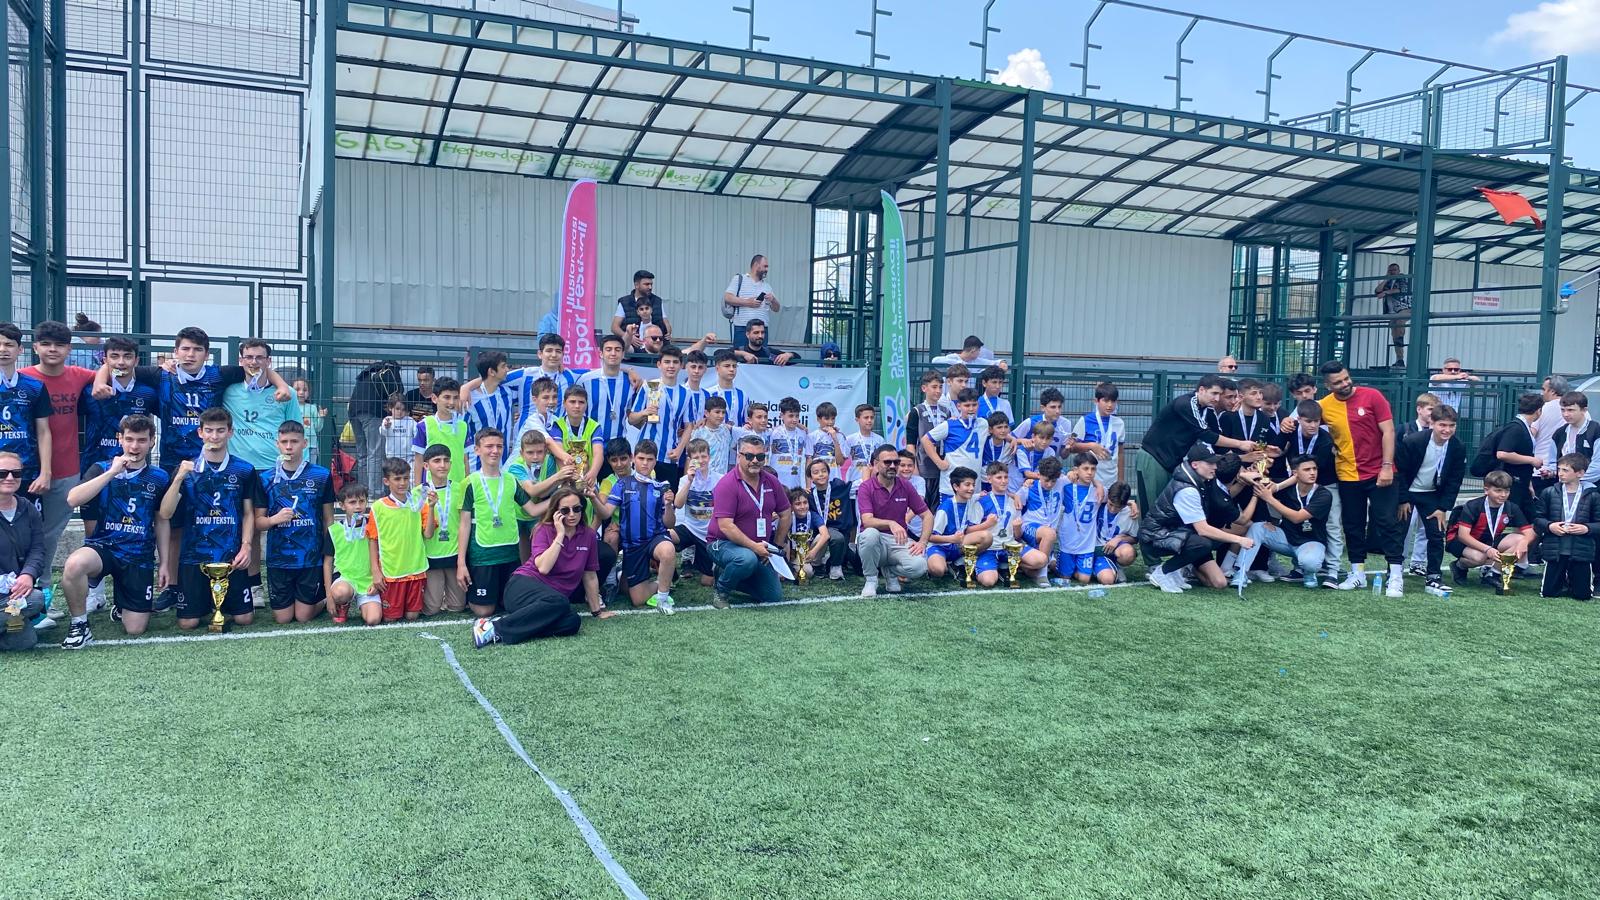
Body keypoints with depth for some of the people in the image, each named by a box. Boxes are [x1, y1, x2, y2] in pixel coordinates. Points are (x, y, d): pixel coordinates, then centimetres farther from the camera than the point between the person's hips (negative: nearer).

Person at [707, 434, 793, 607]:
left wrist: (776, 547, 7)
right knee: (747, 559, -40)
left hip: (759, 548, 7)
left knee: (774, 596, 4)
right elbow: (725, 526, -25)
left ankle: (730, 576, 23)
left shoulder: (771, 481, 0)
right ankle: (720, 591, -12)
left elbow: (786, 515, 12)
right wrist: (754, 546, -27)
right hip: (724, 543, -7)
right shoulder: (727, 484, -19)